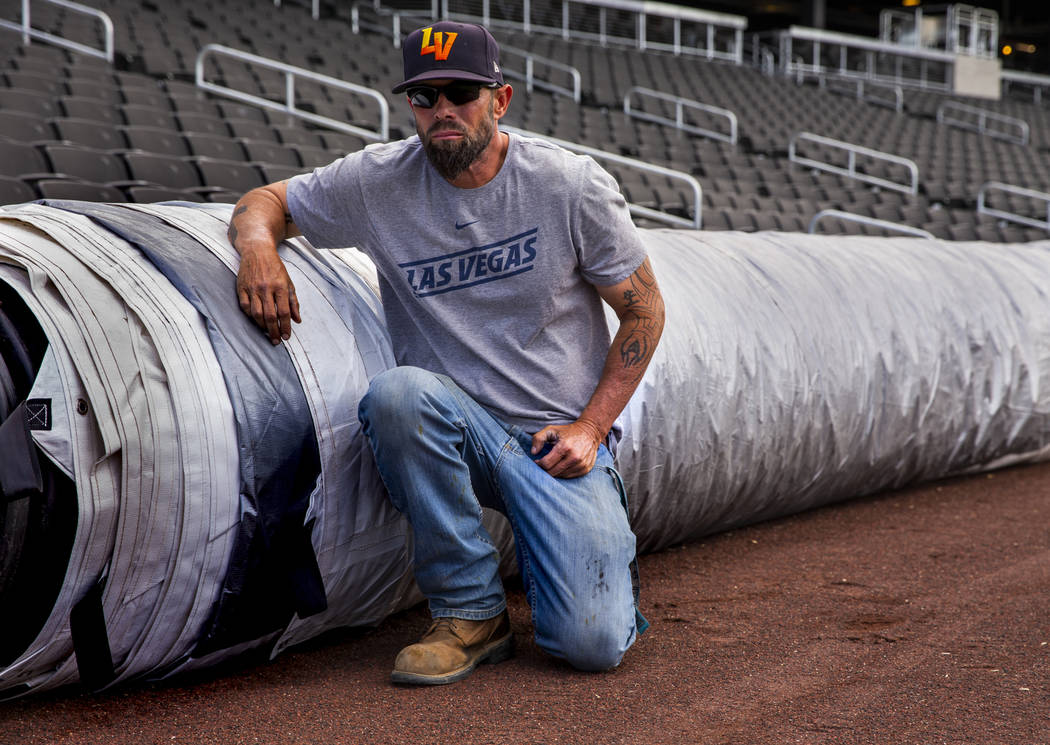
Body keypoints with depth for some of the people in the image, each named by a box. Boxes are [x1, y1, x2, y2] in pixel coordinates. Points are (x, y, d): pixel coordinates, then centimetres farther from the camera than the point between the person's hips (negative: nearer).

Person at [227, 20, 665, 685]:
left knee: (591, 644, -20)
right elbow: (265, 201, 8)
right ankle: (472, 611, -16)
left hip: (559, 438, -2)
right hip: (452, 427, 2)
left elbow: (644, 311, 2)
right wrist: (259, 244, -18)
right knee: (397, 393, -36)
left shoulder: (573, 186, -6)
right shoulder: (381, 181, -3)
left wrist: (590, 429, -6)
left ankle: (607, 554, 20)